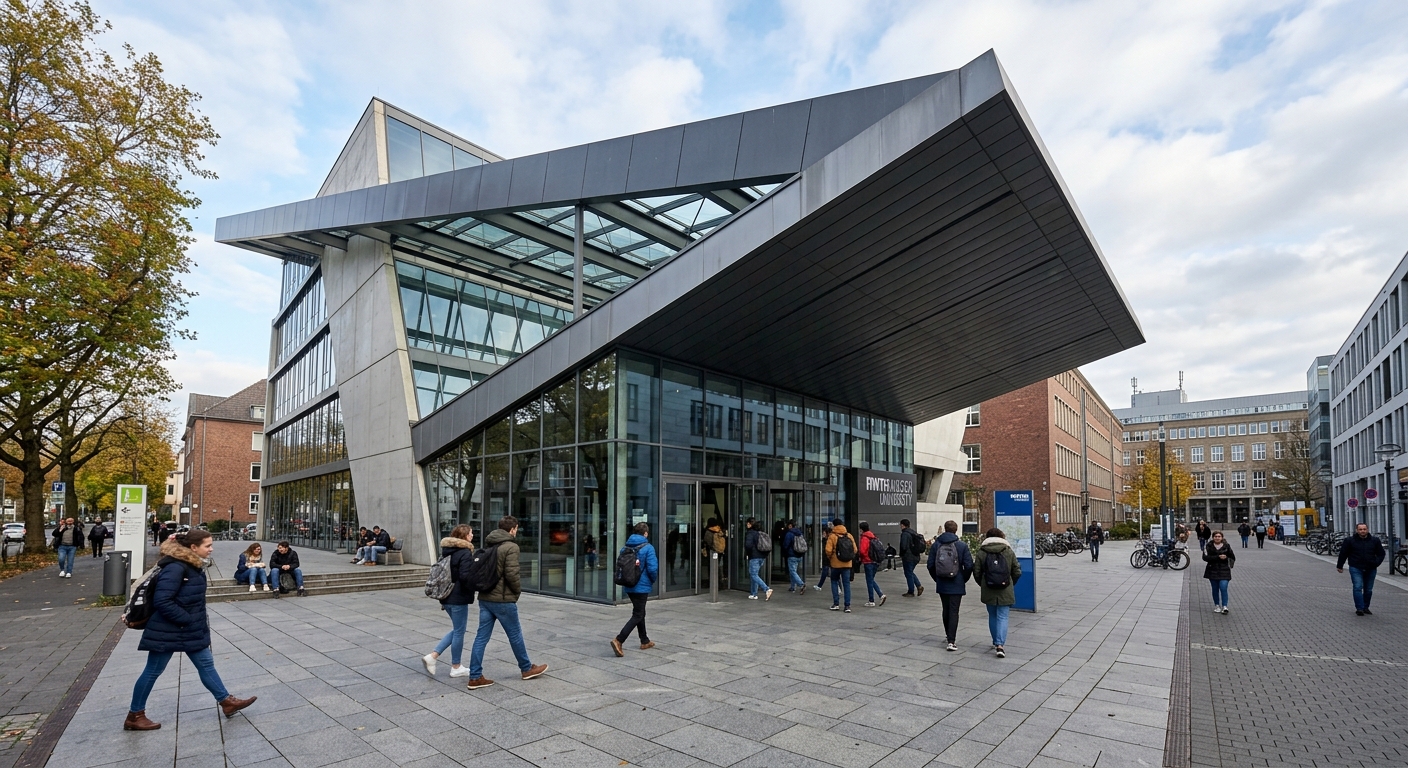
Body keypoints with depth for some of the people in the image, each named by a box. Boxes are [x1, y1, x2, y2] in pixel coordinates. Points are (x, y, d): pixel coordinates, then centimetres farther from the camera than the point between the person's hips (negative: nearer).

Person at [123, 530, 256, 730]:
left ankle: (226, 702, 20)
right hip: (168, 631, -9)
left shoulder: (193, 565, 5)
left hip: (190, 630, 9)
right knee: (153, 671, 9)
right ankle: (134, 716, 27)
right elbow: (162, 601, -26)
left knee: (206, 664, 12)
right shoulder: (175, 567, -24)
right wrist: (189, 620, -20)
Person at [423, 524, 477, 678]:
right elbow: (465, 576, -25)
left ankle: (432, 656, 10)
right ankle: (456, 668, 16)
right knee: (459, 631, 5)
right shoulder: (465, 553, -17)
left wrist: (442, 597, 20)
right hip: (459, 598, -8)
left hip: (447, 596, 9)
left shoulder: (447, 550, 10)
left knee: (457, 629, 19)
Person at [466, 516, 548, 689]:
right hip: (503, 600, -7)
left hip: (484, 598, 7)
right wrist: (518, 590, -4)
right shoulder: (511, 547, -14)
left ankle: (475, 677, 8)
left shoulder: (489, 545, 11)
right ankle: (527, 669, 23)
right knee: (515, 635, 8)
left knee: (482, 636, 8)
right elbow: (511, 574, -20)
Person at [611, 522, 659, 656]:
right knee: (637, 616, 0)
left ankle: (645, 642, 32)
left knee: (640, 613, 21)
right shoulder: (648, 548, -14)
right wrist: (654, 580, 0)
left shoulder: (625, 547, 3)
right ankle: (618, 640, -13)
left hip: (628, 586, 7)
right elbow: (652, 568, -18)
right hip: (642, 586, -7)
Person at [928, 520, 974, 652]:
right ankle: (951, 641, -7)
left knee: (946, 610, 18)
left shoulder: (935, 545, -1)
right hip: (957, 585, -2)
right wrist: (964, 579, 7)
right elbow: (969, 566, -9)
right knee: (954, 611, 0)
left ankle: (948, 635, 34)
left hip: (941, 584, 3)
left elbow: (930, 565, 1)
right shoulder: (962, 545, -7)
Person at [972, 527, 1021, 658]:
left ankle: (996, 642, 25)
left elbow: (976, 572, -2)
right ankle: (1000, 644, -12)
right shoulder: (1009, 552, 0)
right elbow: (1017, 572, 2)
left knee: (992, 616, 16)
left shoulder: (981, 553, -2)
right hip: (1005, 592, -1)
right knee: (1002, 617, 0)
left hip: (988, 592, 1)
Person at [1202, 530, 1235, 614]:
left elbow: (1233, 557, 15)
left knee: (1223, 588, -12)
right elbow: (1205, 557, -13)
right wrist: (1218, 557, -20)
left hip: (1224, 570, -1)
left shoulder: (1226, 546, 1)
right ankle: (1217, 606, 20)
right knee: (1215, 589, 9)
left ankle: (1225, 606, -8)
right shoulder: (1209, 546, -2)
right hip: (1213, 570, 1)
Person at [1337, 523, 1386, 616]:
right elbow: (1343, 554, 5)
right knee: (1358, 587, -12)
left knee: (1368, 590, 10)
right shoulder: (1349, 541, -2)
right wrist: (1339, 566, 7)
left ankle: (1366, 608, 22)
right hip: (1356, 569, -3)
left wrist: (1376, 563, -5)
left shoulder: (1375, 540, 6)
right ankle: (1359, 608, -13)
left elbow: (1381, 554, 12)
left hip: (1370, 569, 3)